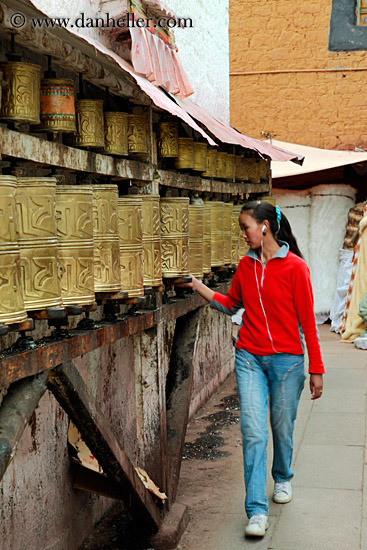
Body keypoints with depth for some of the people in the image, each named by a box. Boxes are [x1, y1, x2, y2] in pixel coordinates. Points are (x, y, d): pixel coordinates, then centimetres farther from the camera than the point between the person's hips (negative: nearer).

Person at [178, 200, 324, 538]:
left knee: (282, 428, 12)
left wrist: (316, 369, -6)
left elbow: (307, 320, -8)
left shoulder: (294, 267, -11)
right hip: (250, 358, 3)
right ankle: (257, 511, 1)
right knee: (253, 432, -4)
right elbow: (230, 305, 19)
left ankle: (282, 478, 43)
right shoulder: (246, 265, 5)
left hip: (286, 359, -3)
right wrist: (200, 288, 5)